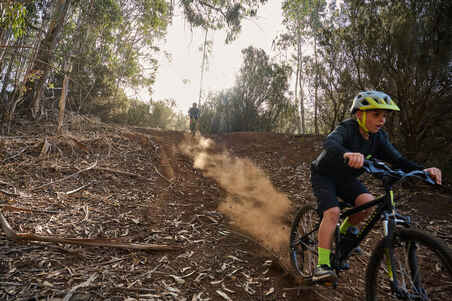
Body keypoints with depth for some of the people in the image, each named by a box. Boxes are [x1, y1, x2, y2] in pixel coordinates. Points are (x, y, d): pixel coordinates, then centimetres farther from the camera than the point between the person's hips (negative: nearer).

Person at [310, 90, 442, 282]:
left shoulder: (378, 137, -6)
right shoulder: (347, 129, -26)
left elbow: (397, 160, -10)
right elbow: (330, 143, -48)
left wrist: (423, 170, -28)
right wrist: (346, 154, -69)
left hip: (345, 178, 6)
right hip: (323, 175, -5)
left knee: (368, 202, -19)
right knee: (332, 212, -25)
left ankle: (345, 231, 10)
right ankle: (322, 266, -18)